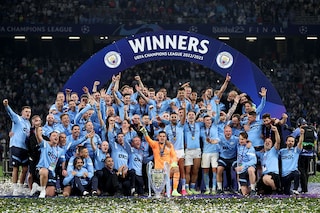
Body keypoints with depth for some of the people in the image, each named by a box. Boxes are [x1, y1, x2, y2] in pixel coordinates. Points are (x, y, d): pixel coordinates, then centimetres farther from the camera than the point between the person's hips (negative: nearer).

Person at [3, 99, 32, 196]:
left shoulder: (28, 123, 20)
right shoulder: (17, 118, 0)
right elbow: (11, 113, -19)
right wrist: (6, 106, -38)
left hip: (25, 148, 7)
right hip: (16, 146, -7)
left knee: (25, 169, 5)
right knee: (16, 168, -3)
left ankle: (20, 189, 16)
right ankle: (15, 189, 1)